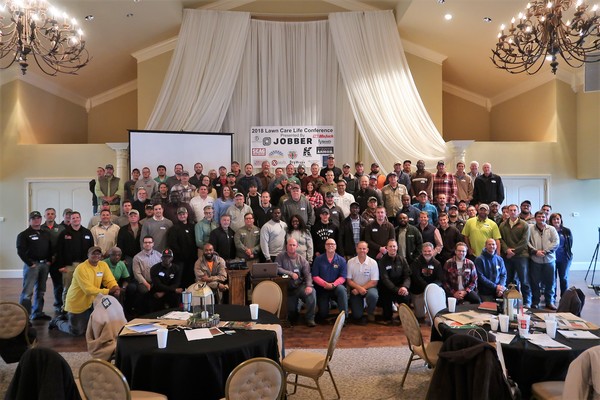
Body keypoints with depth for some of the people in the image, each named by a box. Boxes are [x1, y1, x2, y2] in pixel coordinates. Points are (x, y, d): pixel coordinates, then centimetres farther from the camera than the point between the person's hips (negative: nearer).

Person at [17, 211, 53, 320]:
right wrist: (30, 263, -14)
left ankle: (38, 313, 22)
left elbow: (51, 248, 16)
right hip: (31, 265, -6)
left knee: (41, 290, 12)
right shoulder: (24, 234, -4)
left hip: (44, 264, 6)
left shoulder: (46, 233, 14)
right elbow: (20, 251, -11)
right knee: (27, 291, -10)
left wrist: (49, 261, 3)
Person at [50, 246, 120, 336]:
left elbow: (110, 281, -8)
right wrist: (109, 291, -36)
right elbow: (89, 290, -30)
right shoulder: (81, 268, -25)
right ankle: (57, 321, 32)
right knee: (76, 332, 4)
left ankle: (68, 318, 37)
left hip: (89, 303, 6)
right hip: (76, 304, -6)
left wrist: (116, 289, -31)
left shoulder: (103, 265, -5)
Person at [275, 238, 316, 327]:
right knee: (291, 310, -4)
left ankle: (310, 319, -16)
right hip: (287, 288, 0)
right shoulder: (281, 256, -1)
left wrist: (309, 285, -25)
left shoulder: (302, 259, 1)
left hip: (300, 286, 0)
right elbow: (277, 269, -15)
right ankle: (293, 317, 37)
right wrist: (291, 273, -16)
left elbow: (307, 275, -6)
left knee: (312, 292, -30)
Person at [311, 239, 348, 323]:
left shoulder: (341, 260, -3)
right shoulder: (318, 259, -2)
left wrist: (333, 284, -24)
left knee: (342, 289, -36)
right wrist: (325, 284, -21)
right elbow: (315, 276, -6)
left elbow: (342, 277, -7)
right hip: (322, 289, 1)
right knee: (323, 314, -3)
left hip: (336, 287, -1)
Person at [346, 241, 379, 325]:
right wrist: (359, 288, -20)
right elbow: (348, 280, -3)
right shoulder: (350, 262, -6)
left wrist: (360, 289, -17)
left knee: (373, 295, -36)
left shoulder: (373, 262, -9)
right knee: (357, 315, -14)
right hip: (355, 288, 0)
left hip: (369, 287, 0)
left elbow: (374, 282, -9)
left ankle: (370, 313, -3)